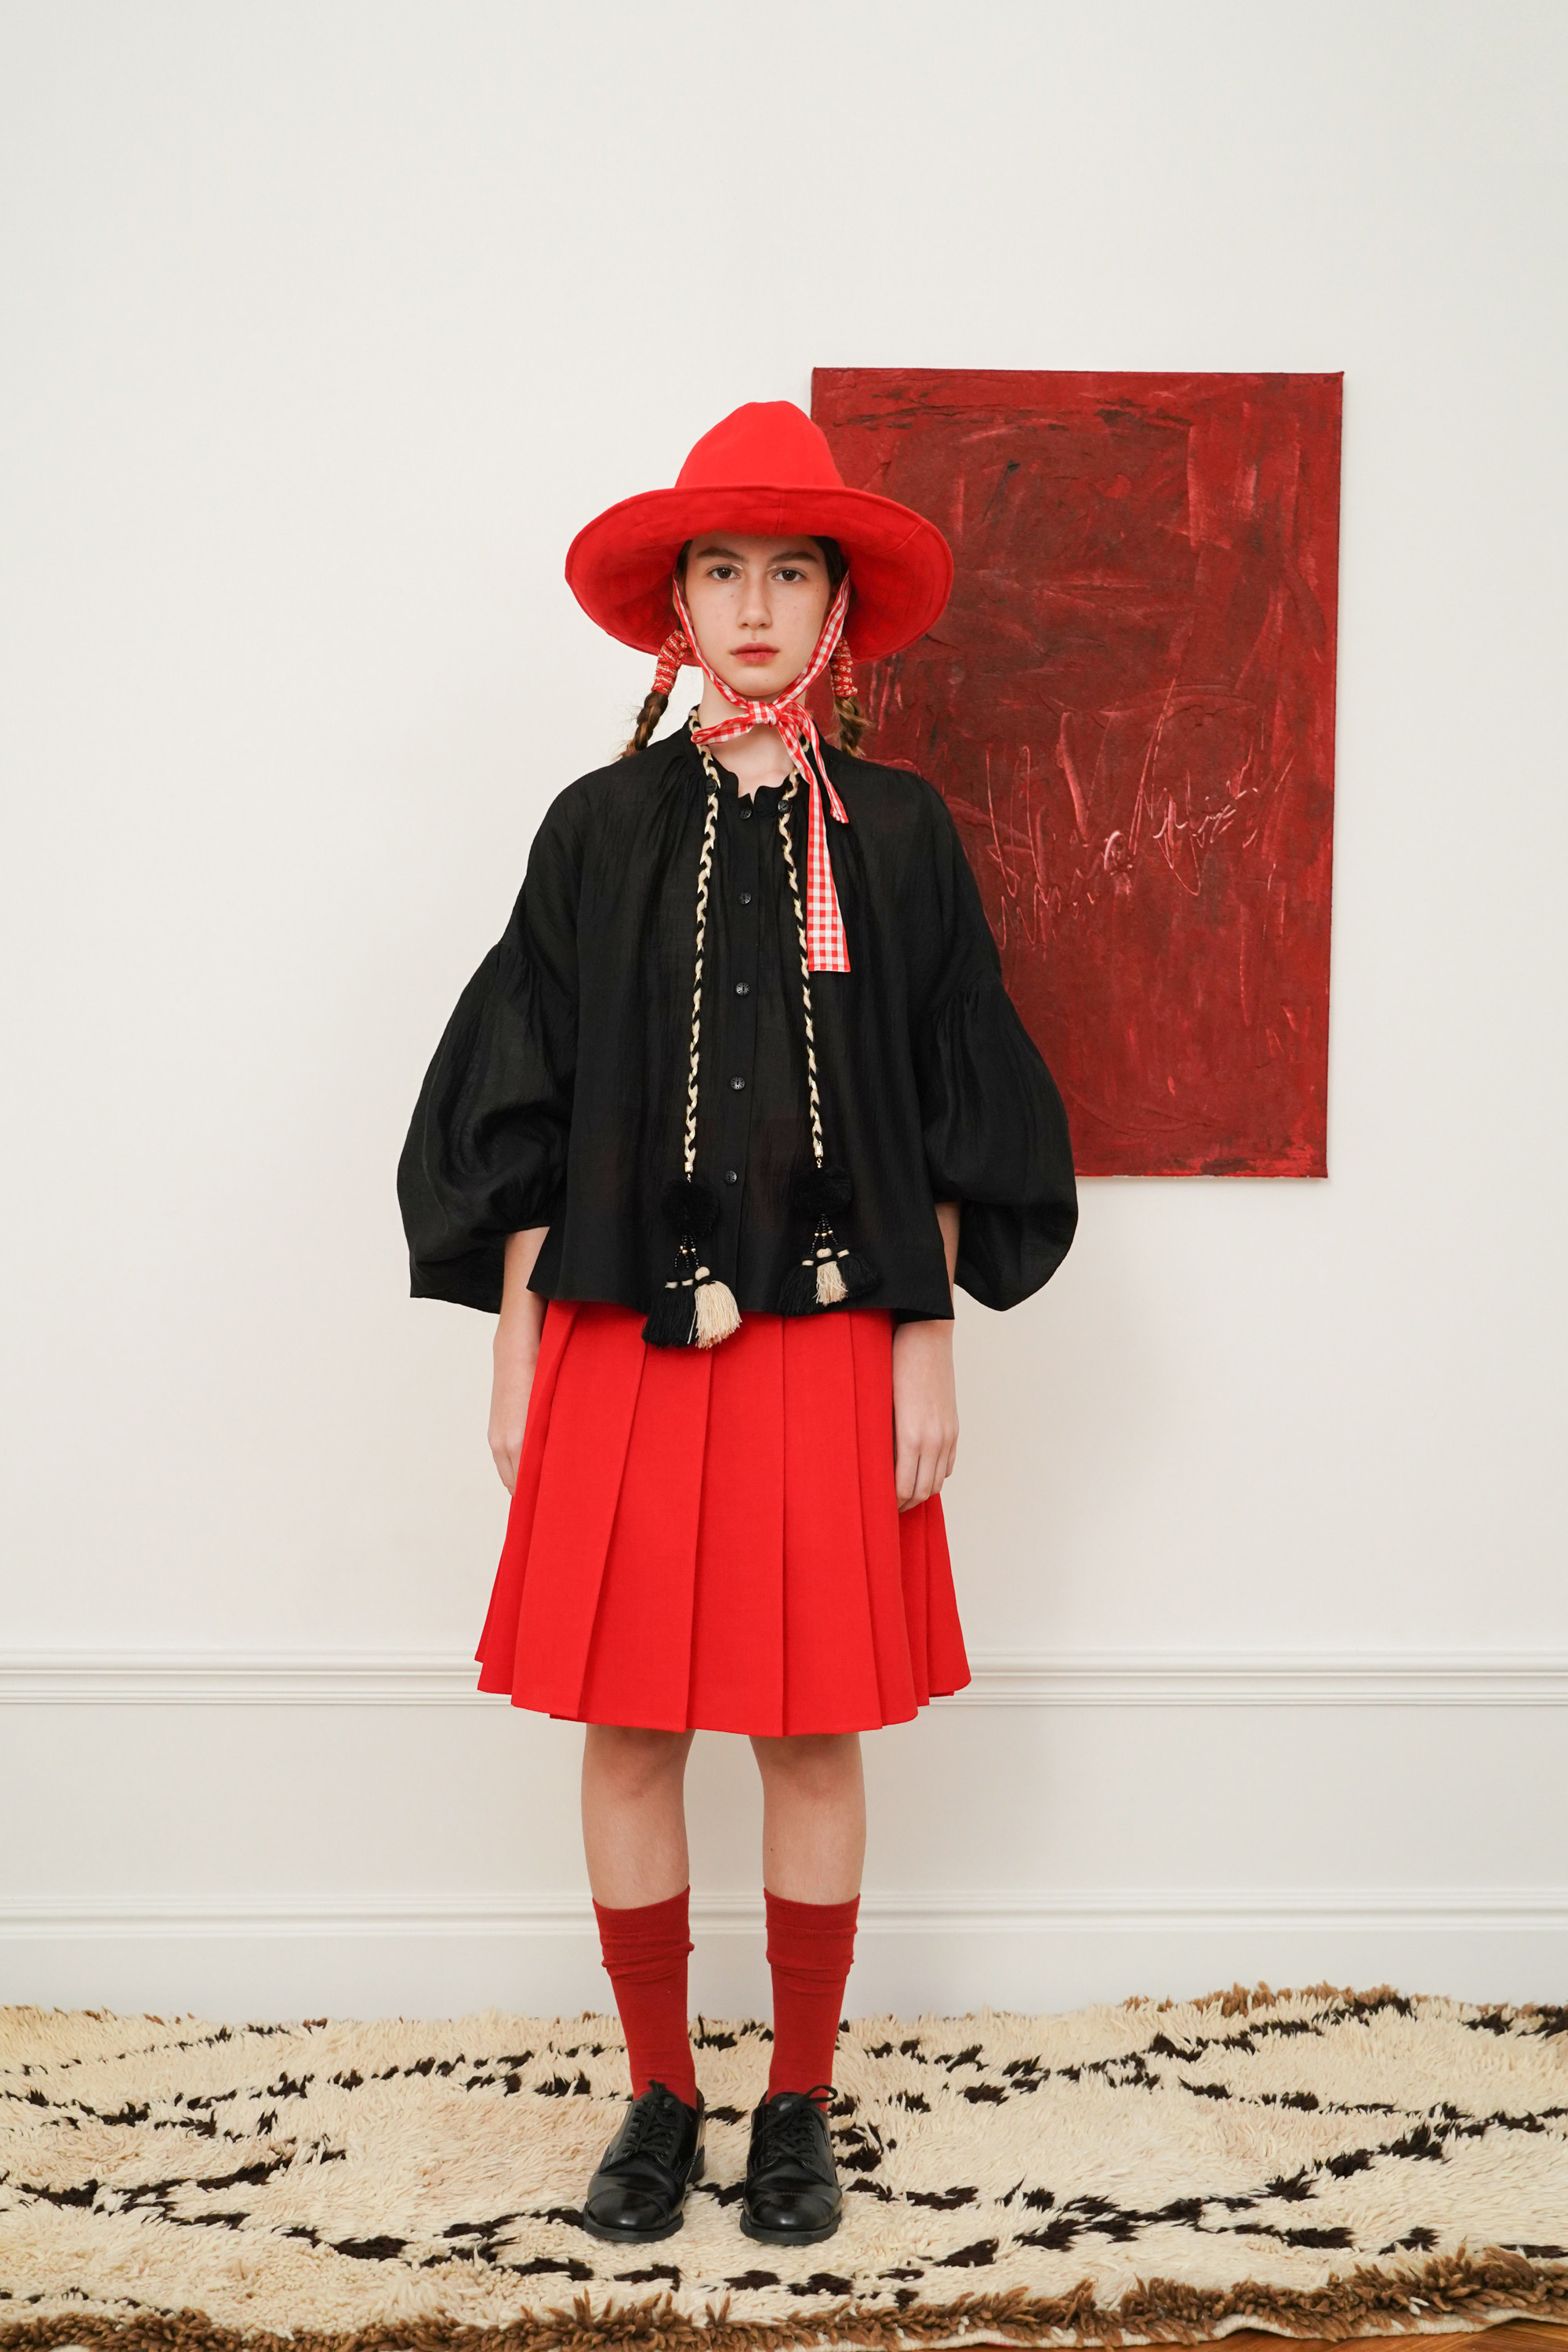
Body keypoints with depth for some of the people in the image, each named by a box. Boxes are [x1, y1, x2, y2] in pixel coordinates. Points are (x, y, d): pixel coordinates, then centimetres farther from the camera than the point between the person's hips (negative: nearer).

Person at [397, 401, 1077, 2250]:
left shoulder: (895, 832, 3)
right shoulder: (601, 827, 4)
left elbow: (950, 1124, 4)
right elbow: (524, 1116, 4)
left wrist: (929, 1355, 0)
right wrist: (516, 1357, 1)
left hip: (829, 1343, 0)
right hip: (621, 1340, 1)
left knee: (814, 1736, 7)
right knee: (629, 1731, 7)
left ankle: (800, 2104, 25)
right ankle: (659, 2098, 26)